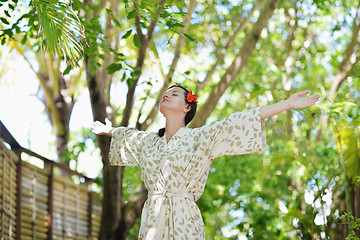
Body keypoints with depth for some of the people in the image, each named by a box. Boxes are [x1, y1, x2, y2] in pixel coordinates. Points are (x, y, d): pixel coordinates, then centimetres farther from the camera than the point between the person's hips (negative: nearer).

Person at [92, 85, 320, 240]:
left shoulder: (199, 138, 1)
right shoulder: (148, 141, 16)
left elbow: (236, 124, -6)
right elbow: (127, 135, 39)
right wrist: (108, 130, 59)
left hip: (183, 222, -4)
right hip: (152, 220, 4)